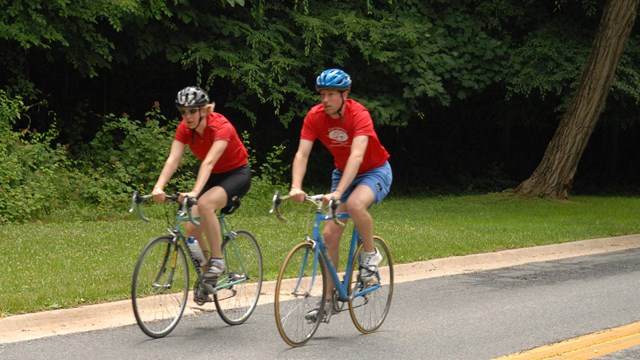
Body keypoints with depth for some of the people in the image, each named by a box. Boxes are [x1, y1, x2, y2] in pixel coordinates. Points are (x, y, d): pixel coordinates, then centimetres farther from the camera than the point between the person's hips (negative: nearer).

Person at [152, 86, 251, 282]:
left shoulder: (221, 127, -28)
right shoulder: (184, 129, -11)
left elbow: (209, 162, -41)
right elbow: (173, 159, -23)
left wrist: (195, 192, -55)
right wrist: (158, 187, -41)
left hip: (237, 174, -6)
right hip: (214, 176, 6)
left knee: (205, 204, -34)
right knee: (192, 229, -10)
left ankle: (217, 260, -19)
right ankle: (205, 278, 12)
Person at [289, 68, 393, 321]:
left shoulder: (358, 115, -29)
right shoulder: (315, 116, -16)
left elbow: (357, 156, -40)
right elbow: (302, 154, -22)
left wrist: (338, 193, -51)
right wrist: (296, 187, -39)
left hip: (375, 171, -5)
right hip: (342, 172, 5)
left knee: (355, 204, -37)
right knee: (329, 234, -3)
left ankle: (370, 253, -9)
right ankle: (328, 299, 7)